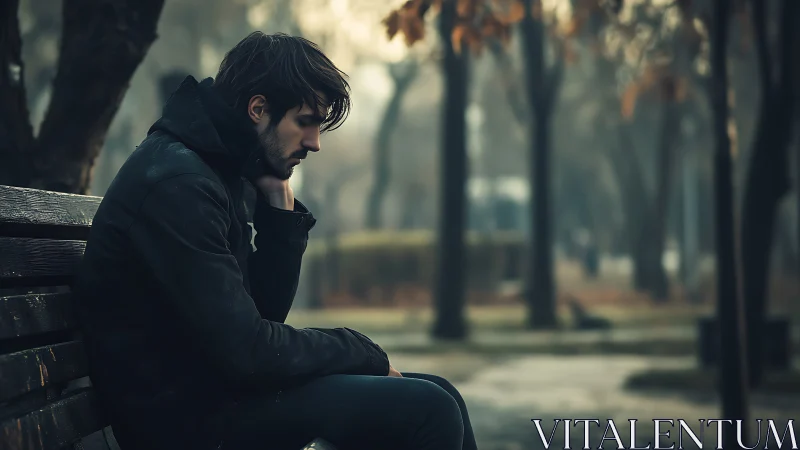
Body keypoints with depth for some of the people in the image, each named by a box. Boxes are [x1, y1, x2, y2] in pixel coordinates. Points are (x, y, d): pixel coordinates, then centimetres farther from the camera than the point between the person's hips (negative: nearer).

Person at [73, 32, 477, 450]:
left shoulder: (225, 174, 11)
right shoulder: (176, 184, -20)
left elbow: (266, 310, 11)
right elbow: (247, 351, -23)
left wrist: (279, 207, 0)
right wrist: (363, 352, -9)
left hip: (215, 387, 10)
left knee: (437, 397, 5)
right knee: (428, 410, -18)